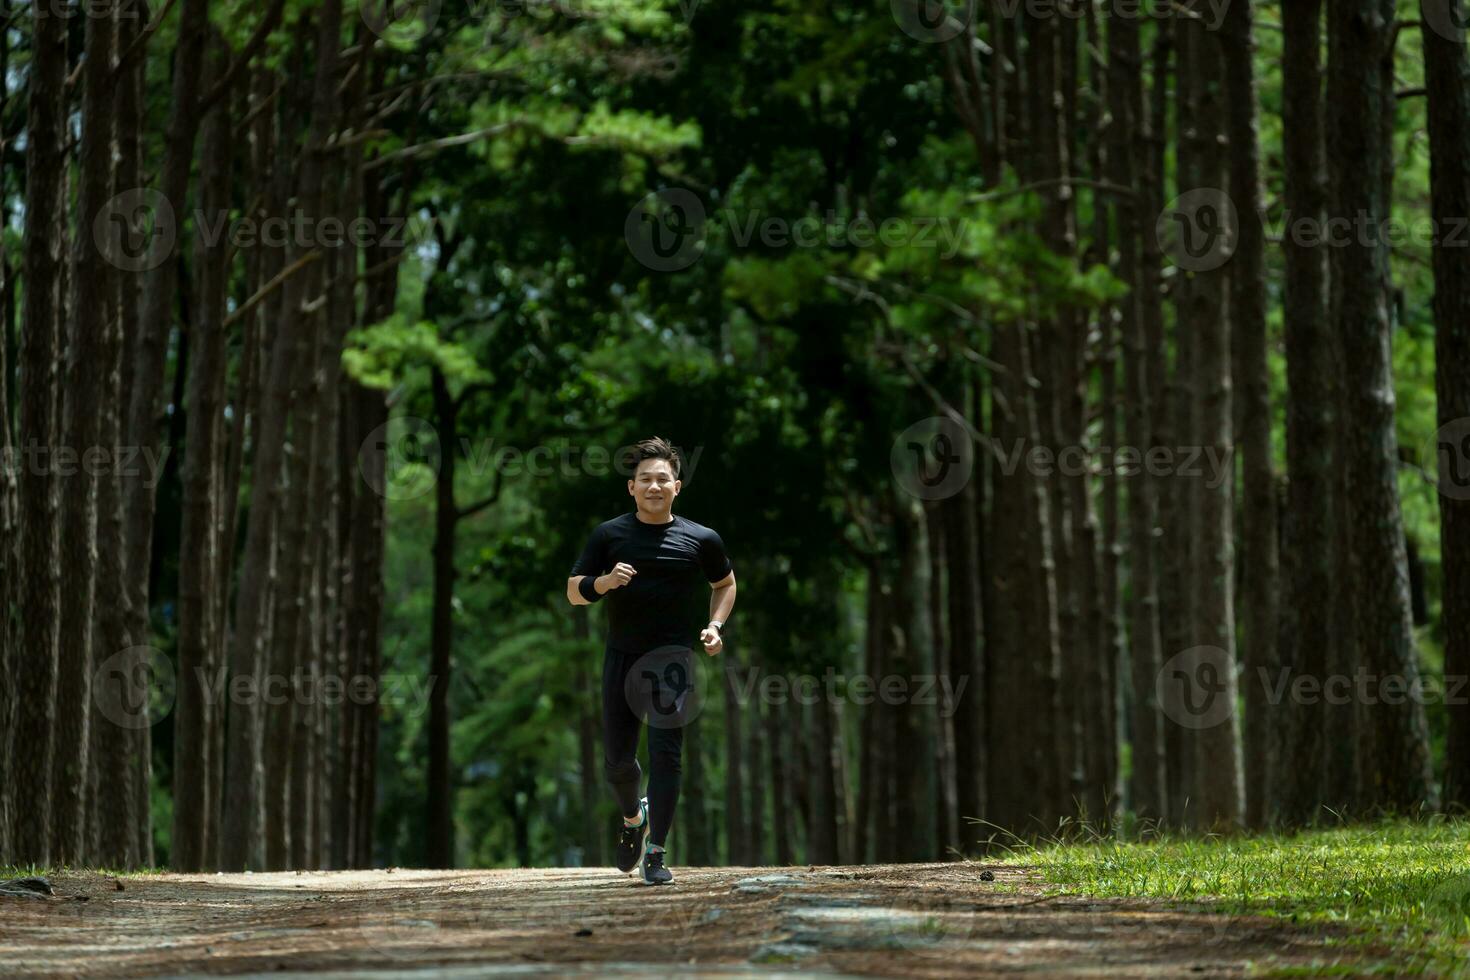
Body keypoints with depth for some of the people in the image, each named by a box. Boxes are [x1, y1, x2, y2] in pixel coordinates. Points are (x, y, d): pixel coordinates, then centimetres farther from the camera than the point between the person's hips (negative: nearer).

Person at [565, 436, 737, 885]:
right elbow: (573, 591, 6)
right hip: (622, 657, 1)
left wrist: (715, 625, 4)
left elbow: (725, 584, 21)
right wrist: (605, 582, -15)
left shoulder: (701, 540, 4)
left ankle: (655, 854, -9)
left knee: (665, 754, -12)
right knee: (617, 759, 3)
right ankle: (633, 816, 35)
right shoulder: (609, 535, 4)